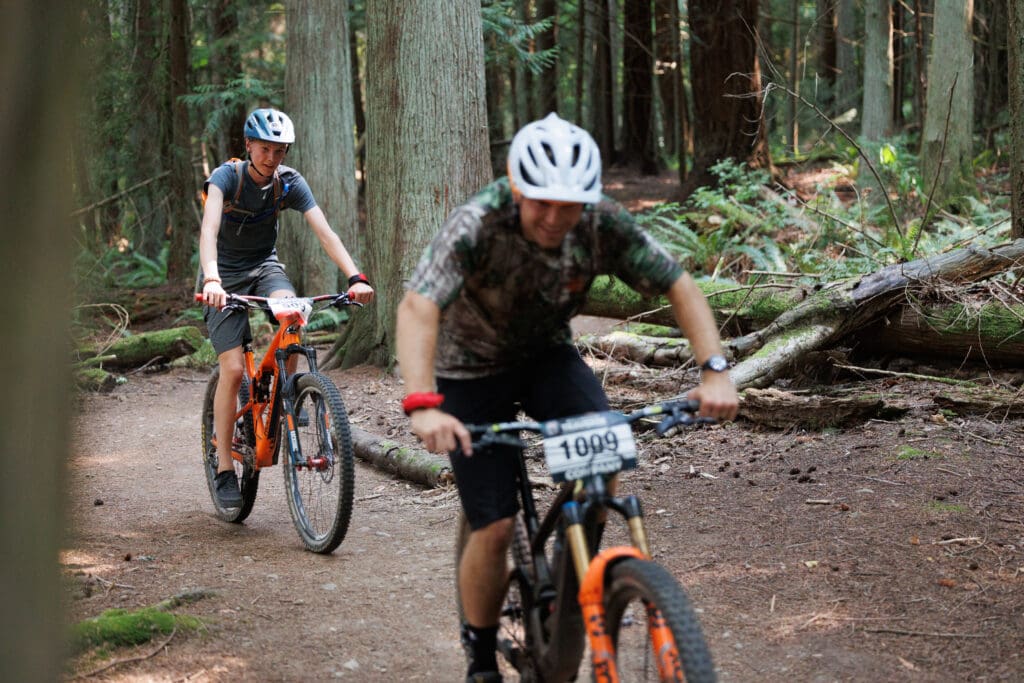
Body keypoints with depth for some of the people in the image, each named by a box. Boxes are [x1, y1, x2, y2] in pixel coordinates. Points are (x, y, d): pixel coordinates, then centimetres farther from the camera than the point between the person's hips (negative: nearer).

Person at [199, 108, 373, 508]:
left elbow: (324, 232, -21)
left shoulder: (290, 183, -12)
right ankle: (224, 467, -2)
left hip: (265, 266, 3)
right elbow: (209, 228, -37)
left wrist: (355, 277, -36)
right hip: (226, 273, -3)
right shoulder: (227, 177, -21)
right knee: (233, 369, -14)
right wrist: (211, 280, -54)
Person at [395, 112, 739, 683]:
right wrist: (422, 406, -58)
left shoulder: (603, 224, -22)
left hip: (547, 353, 3)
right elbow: (418, 308, -44)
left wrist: (715, 370, -32)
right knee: (495, 528, -9)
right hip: (473, 368, -3)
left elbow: (680, 287, -17)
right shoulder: (477, 225, -32)